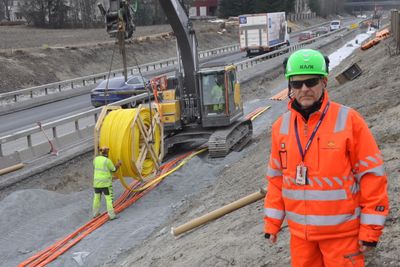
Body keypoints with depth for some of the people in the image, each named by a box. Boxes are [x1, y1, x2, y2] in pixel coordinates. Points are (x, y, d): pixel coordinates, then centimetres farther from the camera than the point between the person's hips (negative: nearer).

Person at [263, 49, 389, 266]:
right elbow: (276, 178, 9)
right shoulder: (281, 126, 1)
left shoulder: (349, 120, -11)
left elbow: (371, 175, -9)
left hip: (341, 231, -4)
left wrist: (370, 231, -9)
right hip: (299, 231, 4)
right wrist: (272, 223, 8)